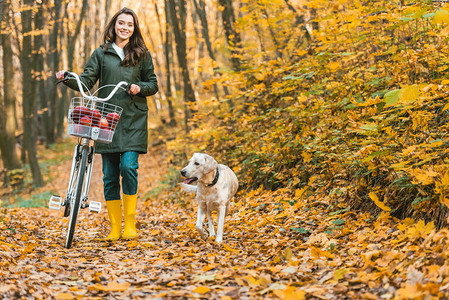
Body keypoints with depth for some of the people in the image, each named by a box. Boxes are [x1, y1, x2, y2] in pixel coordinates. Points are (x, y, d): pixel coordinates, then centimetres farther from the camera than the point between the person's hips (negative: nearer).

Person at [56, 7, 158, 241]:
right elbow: (86, 81, 4)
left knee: (128, 166, -16)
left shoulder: (142, 54, 10)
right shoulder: (101, 53, 11)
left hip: (133, 120, -1)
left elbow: (153, 84, 13)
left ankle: (130, 223, -2)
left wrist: (140, 87, -8)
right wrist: (67, 78, -14)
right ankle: (115, 228, 11)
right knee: (110, 174, 2)